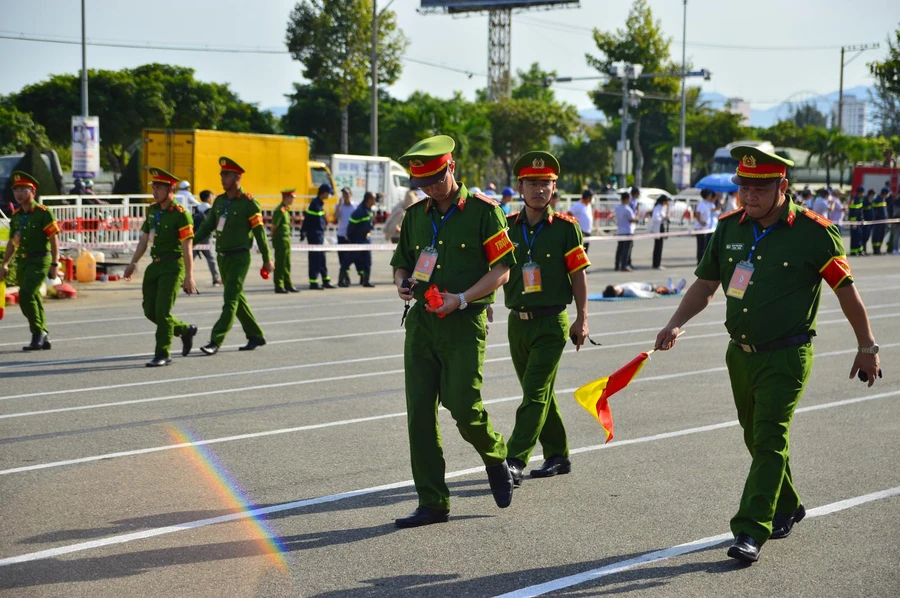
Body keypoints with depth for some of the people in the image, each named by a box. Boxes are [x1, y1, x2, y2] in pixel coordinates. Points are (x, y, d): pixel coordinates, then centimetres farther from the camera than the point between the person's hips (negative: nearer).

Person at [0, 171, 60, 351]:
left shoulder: (43, 213, -9)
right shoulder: (16, 216, 11)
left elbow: (54, 239, -11)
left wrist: (54, 264, -16)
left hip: (39, 261, -7)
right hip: (22, 262, 7)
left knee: (26, 295, -19)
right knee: (33, 299, 10)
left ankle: (38, 333, -8)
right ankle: (43, 338, 19)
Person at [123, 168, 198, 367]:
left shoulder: (181, 214, -12)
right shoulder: (152, 210, 11)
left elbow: (187, 248, -13)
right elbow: (144, 239, 18)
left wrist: (189, 276, -16)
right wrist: (133, 264, 14)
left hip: (173, 266, -8)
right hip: (155, 265, 8)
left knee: (162, 311, -10)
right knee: (150, 311, 8)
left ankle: (162, 355, 0)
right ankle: (185, 330, 29)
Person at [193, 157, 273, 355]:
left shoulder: (248, 202, -10)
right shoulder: (219, 201, 9)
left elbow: (259, 232, -9)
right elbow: (207, 226, 12)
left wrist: (267, 259, -8)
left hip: (239, 258, -8)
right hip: (223, 257, 8)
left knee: (230, 299, -10)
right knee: (237, 298, 14)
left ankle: (216, 341, -13)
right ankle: (256, 336, 26)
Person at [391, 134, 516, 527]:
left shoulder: (483, 212, -4)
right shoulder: (415, 215, 12)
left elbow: (502, 270, -6)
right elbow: (400, 263, 23)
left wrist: (461, 299, -17)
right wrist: (403, 283, -1)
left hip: (465, 322, -5)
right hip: (421, 321, 5)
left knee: (463, 407, -11)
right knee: (419, 413, 1)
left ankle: (496, 458, 23)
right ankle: (432, 504, 8)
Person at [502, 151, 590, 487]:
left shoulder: (566, 227, -4)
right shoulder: (507, 226, 5)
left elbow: (578, 274, -1)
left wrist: (582, 319, -4)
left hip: (552, 323, -4)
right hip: (518, 321, 5)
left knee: (535, 393, -9)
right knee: (539, 393, 13)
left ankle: (514, 460, -12)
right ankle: (557, 456, 25)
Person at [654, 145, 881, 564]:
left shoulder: (813, 232, -12)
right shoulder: (730, 228, 3)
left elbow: (846, 292, -5)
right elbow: (705, 285, 11)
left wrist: (867, 347, 0)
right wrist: (676, 324, -4)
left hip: (786, 357, -6)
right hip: (740, 354, 6)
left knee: (769, 440, -11)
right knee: (757, 438, 16)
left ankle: (750, 532, -11)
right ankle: (786, 508, 37)